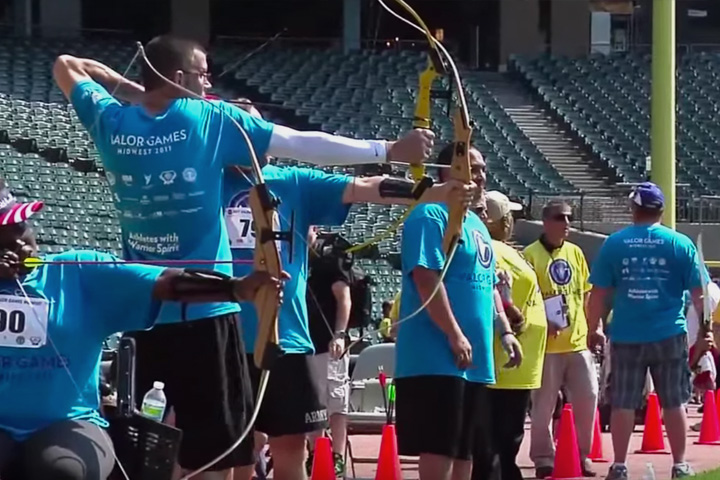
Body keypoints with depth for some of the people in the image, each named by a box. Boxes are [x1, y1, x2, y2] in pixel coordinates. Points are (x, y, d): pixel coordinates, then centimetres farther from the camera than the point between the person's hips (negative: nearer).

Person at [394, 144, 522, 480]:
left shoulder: (476, 223, 20)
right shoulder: (431, 216, -10)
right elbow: (426, 278, -20)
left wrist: (504, 331, 13)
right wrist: (455, 336, -23)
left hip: (474, 360, 10)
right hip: (437, 356, -10)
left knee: (464, 449, 10)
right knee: (439, 448, -12)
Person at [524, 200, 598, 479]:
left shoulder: (575, 253, 12)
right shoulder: (531, 255, -7)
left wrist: (585, 326, 11)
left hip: (577, 341, 6)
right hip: (546, 344, -5)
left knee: (587, 398, 5)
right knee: (543, 404, -1)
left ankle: (583, 454, 18)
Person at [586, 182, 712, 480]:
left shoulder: (614, 244, 0)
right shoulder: (680, 244, -1)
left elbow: (599, 293, 1)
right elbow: (698, 292, 0)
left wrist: (593, 330, 10)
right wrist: (705, 329, 10)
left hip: (626, 337, 0)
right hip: (669, 335, 0)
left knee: (623, 404, 6)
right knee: (674, 403, 10)